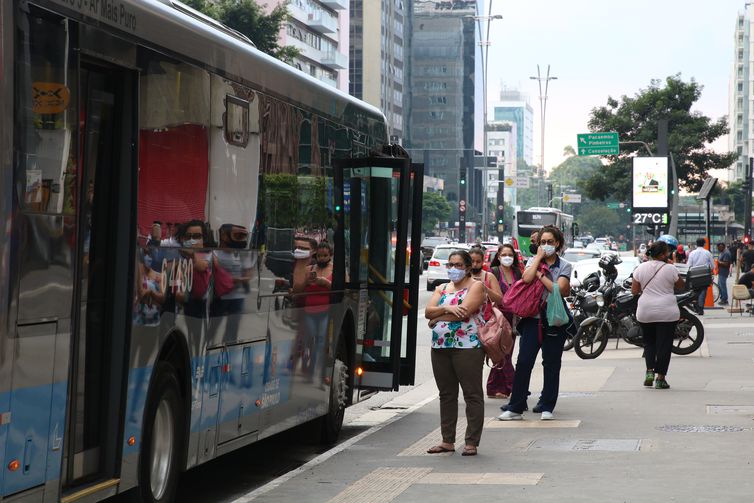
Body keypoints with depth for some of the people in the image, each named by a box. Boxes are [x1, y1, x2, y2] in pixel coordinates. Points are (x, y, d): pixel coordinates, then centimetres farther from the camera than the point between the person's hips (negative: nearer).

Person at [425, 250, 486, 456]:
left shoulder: (475, 286, 1)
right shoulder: (442, 289, 19)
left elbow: (465, 311, -15)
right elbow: (428, 311, 4)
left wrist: (438, 318, -4)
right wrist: (447, 309, -14)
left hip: (467, 347, -7)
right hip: (441, 347, 7)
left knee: (472, 394, -5)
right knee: (446, 395, 9)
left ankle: (472, 443, -4)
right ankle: (447, 441, 15)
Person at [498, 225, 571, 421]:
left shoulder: (564, 265, 3)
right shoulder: (533, 261, 9)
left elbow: (559, 289, -14)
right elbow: (526, 278, -14)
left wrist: (540, 275, -10)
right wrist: (539, 258, -6)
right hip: (533, 318, 1)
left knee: (551, 364, 5)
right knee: (523, 362, -5)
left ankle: (547, 407, 13)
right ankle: (516, 407, -2)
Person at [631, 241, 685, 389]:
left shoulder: (641, 268, 1)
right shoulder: (670, 269, -8)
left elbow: (634, 291, 4)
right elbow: (681, 285, 6)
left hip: (645, 313, 3)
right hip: (667, 313, -3)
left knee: (649, 342, 18)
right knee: (664, 344, 3)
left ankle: (649, 371, 3)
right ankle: (660, 378, 3)